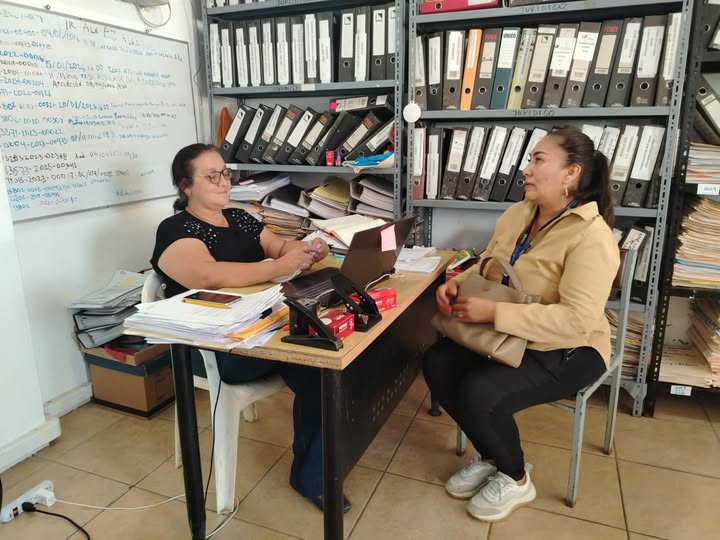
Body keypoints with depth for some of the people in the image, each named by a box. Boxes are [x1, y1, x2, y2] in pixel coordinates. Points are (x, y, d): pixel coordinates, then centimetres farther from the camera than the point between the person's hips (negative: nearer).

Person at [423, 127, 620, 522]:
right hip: (509, 337, 8)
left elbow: (576, 319, -31)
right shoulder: (517, 214, 2)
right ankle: (491, 457, 12)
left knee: (480, 393, -26)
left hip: (567, 351, -8)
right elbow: (487, 267, 12)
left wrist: (493, 313, -33)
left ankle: (515, 479, 7)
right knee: (437, 364, -9)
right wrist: (456, 284, -10)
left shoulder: (591, 237, -23)